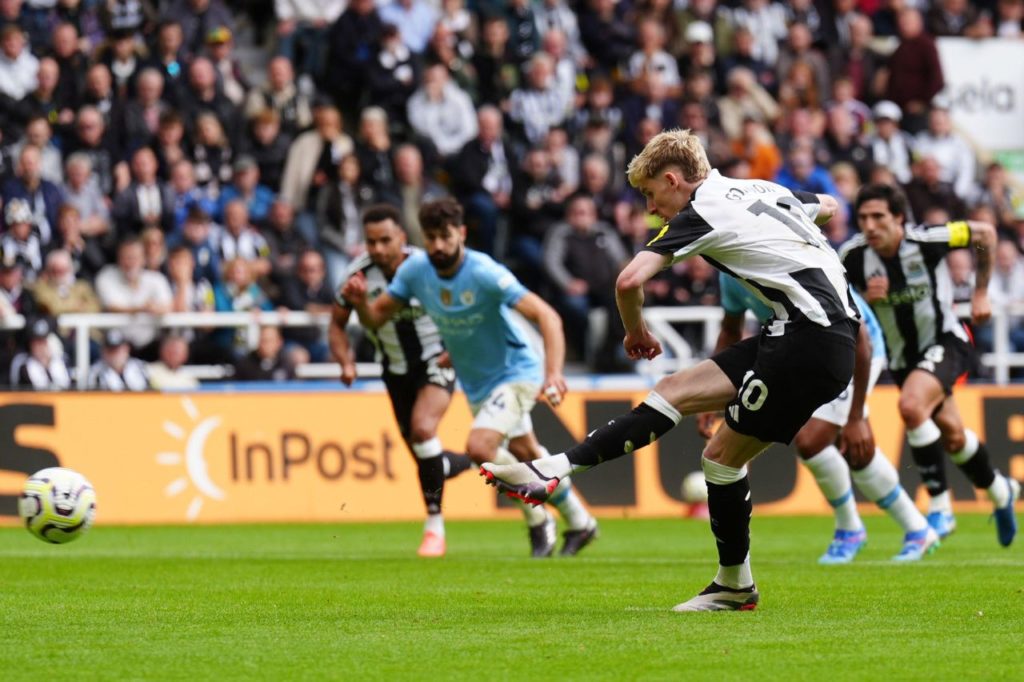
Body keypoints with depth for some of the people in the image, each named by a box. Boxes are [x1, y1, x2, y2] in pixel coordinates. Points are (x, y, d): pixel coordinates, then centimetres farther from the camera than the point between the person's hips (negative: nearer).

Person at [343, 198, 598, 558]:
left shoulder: (485, 273, -29)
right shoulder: (415, 269, -12)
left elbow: (546, 316, -33)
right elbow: (376, 317, -4)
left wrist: (553, 372, -46)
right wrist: (360, 302, -28)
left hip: (513, 373, -7)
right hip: (475, 383, 7)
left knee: (479, 447, -24)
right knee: (526, 454, 20)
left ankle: (537, 520, -1)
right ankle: (579, 523, 40)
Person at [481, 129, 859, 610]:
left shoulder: (701, 213, -7)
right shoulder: (763, 190, 17)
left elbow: (630, 280, -16)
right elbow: (830, 207, 36)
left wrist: (636, 331, 4)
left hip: (810, 342, -9)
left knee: (723, 455, 0)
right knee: (678, 389, 6)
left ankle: (736, 585, 12)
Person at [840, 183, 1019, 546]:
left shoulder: (927, 240, -22)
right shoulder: (853, 255, -14)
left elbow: (984, 233, -6)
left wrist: (981, 293, -1)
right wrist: (866, 298, -24)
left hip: (945, 341, -5)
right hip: (902, 354, 5)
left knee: (911, 405, -32)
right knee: (952, 436, 18)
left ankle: (940, 505, -20)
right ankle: (999, 491, 47)